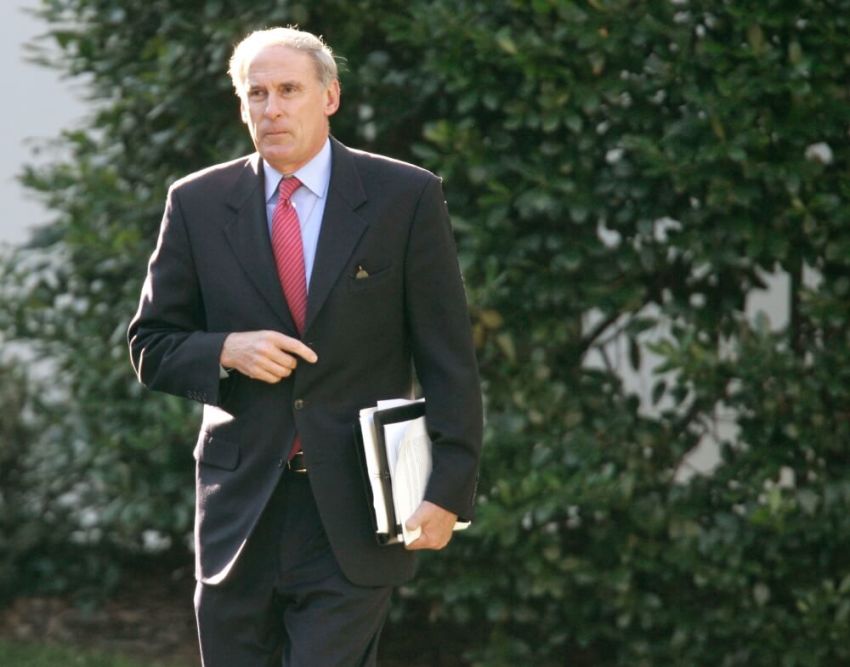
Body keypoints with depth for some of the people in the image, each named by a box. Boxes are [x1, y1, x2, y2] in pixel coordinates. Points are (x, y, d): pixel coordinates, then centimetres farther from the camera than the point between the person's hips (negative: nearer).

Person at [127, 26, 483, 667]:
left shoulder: (406, 198, -1)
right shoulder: (198, 204, 5)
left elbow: (448, 360, -1)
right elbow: (152, 347, 10)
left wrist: (449, 488, -8)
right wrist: (227, 350, -12)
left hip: (355, 516, -3)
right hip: (240, 511, 3)